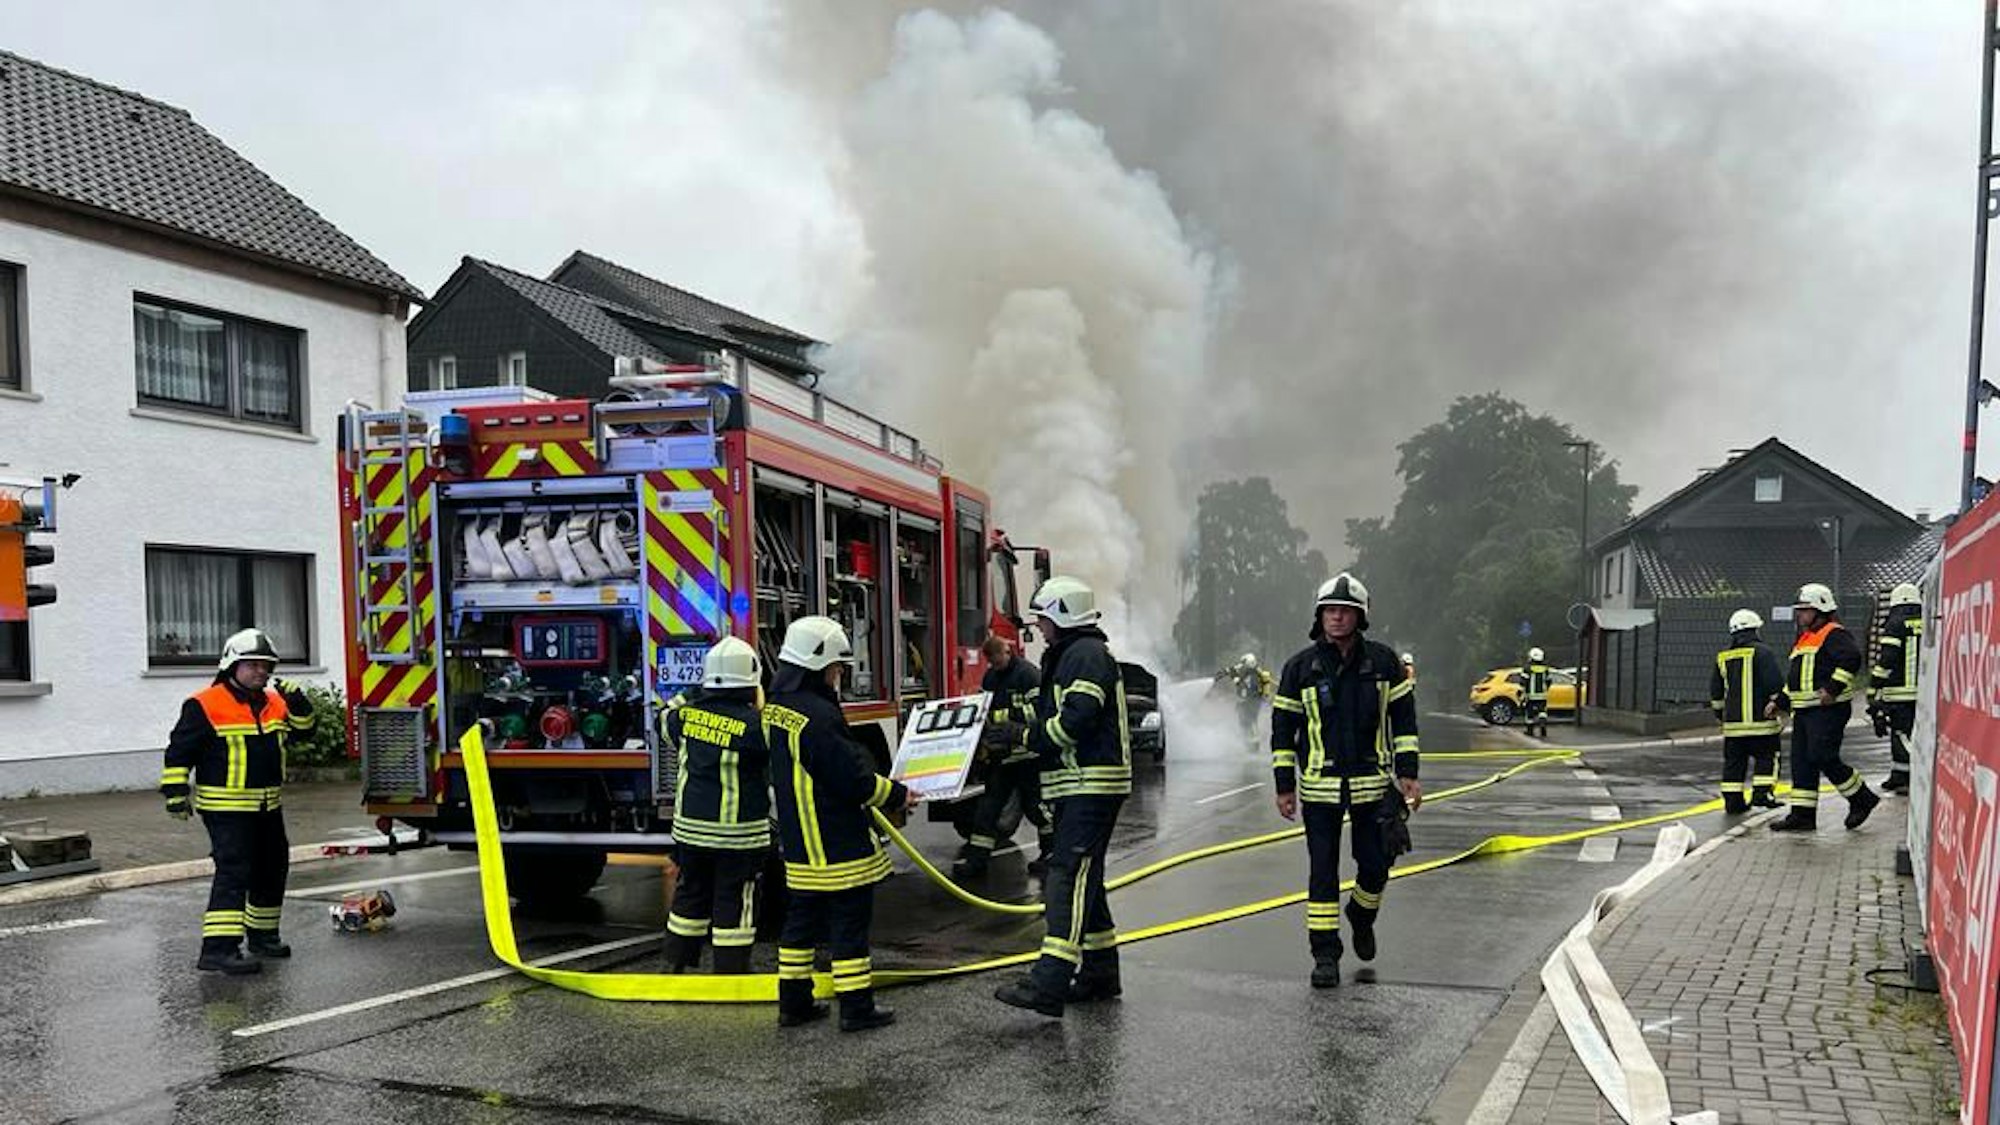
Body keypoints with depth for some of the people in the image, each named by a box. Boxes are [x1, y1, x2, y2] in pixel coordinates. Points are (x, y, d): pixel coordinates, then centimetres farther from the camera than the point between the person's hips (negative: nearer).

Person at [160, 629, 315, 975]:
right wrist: (176, 792, -13)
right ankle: (218, 948, -19)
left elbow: (304, 726, 12)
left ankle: (262, 936, 33)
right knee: (233, 872, -17)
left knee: (272, 870, 17)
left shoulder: (275, 703, 10)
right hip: (226, 808, -8)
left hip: (268, 807, 8)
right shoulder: (205, 706, -11)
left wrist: (297, 701, -5)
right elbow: (179, 751, -9)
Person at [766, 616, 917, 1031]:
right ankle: (856, 1007, 8)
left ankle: (794, 1001, 24)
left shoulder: (776, 708, 7)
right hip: (838, 841, -9)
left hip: (800, 841, 9)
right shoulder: (820, 716, -24)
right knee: (850, 922, 1)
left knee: (803, 918, 17)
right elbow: (855, 779, -22)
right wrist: (898, 795, -6)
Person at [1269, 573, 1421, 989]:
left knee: (1376, 866, 8)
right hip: (1319, 788, -1)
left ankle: (1362, 916, 39)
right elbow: (1282, 727, 3)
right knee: (1323, 873, 0)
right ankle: (1325, 955, 9)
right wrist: (1284, 786, 1)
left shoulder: (1383, 661, 2)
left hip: (1373, 783, 1)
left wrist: (1407, 774, 0)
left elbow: (1404, 718, 7)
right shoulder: (1300, 667, -1)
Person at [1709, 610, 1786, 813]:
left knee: (1734, 761, 8)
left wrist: (1722, 715, 27)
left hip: (1733, 722, 5)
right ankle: (1761, 793, -4)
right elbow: (1776, 684, -11)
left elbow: (1716, 692, 17)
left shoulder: (1722, 657, 12)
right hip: (1760, 720, -5)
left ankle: (1732, 800, 8)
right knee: (1767, 758, 6)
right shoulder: (1762, 652, -6)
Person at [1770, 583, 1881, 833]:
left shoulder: (1833, 634, -8)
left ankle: (1862, 798, 6)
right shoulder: (1804, 639, 23)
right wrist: (1779, 702, 22)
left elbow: (1852, 658, -25)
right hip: (1804, 710, 10)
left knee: (1823, 757, -13)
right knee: (1801, 761, 6)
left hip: (1828, 710, -10)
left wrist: (1832, 688, -29)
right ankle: (1802, 814, 8)